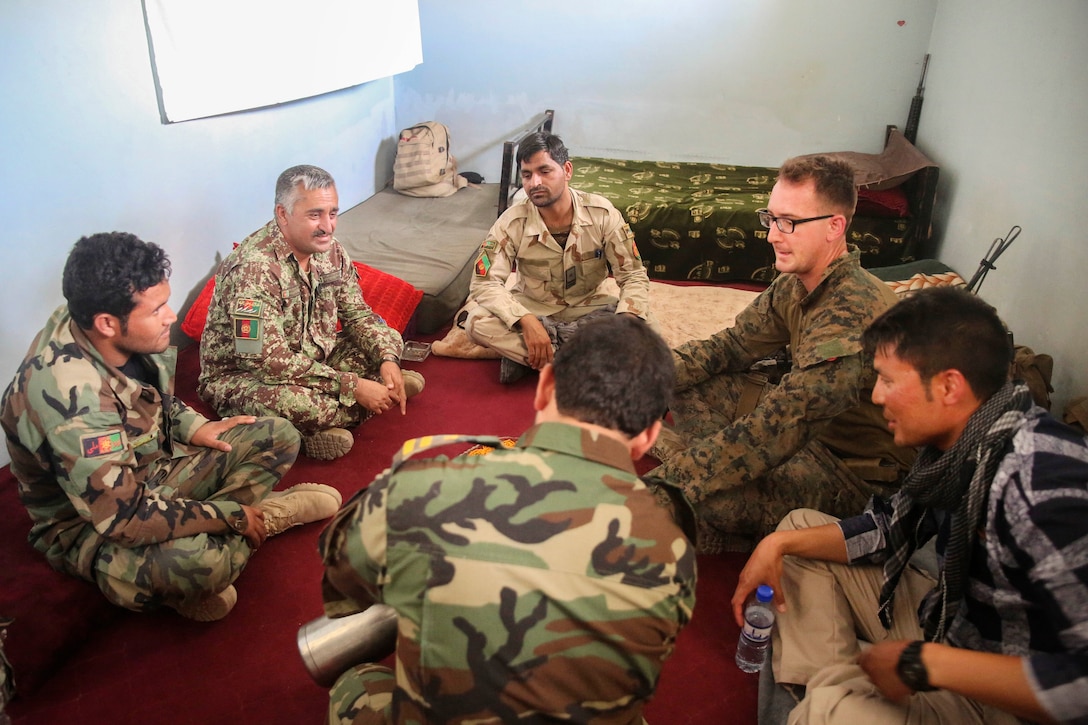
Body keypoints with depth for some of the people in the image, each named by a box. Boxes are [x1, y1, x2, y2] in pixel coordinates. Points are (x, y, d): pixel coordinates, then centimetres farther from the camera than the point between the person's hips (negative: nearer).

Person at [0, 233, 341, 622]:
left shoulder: (119, 334, -13)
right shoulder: (68, 395, -36)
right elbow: (123, 516, -35)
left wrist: (193, 426, -4)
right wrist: (231, 516, -26)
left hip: (151, 468, 8)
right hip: (88, 523, -7)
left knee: (277, 436, 0)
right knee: (202, 560, -38)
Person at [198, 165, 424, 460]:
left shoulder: (331, 251, -5)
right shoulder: (254, 268, -30)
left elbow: (358, 314, 2)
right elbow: (269, 360, -34)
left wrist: (388, 359, -19)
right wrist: (353, 386, -32)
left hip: (312, 361, 8)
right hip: (242, 375, -7)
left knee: (388, 339, 2)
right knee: (290, 403, -39)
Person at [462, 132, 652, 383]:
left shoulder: (603, 213, -18)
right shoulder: (512, 222, -18)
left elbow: (634, 277, -15)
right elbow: (484, 283, -22)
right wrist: (527, 322, -39)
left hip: (588, 308, 1)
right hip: (533, 308, -1)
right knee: (476, 321, -29)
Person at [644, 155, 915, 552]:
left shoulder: (852, 311, -32)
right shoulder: (794, 285, -4)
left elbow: (778, 427, -38)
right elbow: (733, 344, 3)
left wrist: (673, 482, -39)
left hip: (855, 473, -8)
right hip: (810, 427, 9)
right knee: (690, 385, 4)